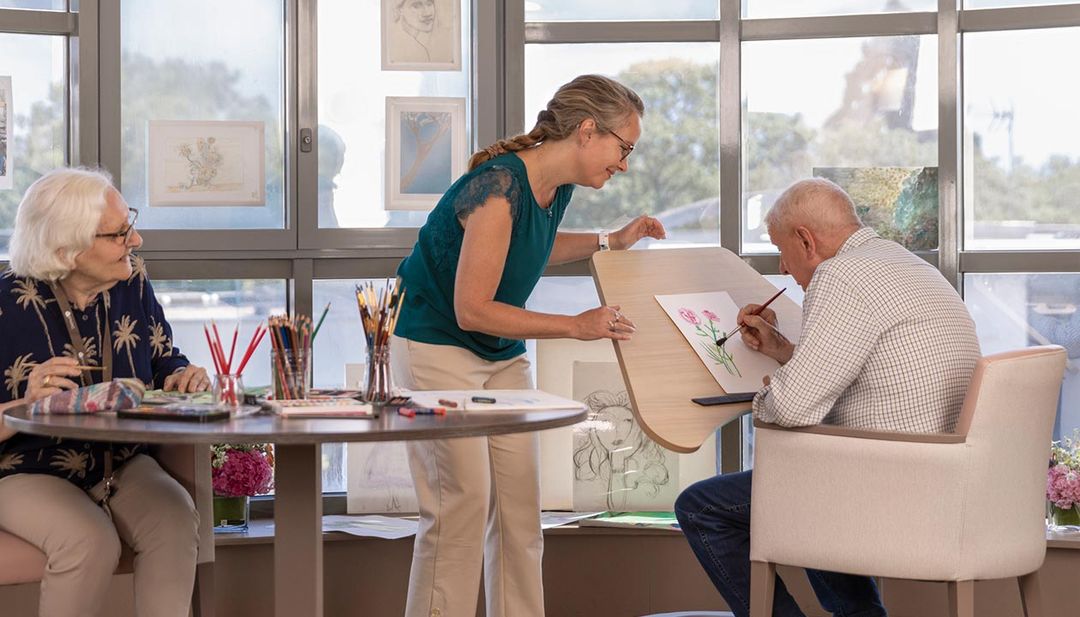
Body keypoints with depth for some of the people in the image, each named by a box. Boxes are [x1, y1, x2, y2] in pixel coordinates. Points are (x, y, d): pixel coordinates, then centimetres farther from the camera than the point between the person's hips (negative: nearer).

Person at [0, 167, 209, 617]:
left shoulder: (133, 285, 2)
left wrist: (183, 378, -8)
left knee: (175, 520, -27)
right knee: (90, 541, -33)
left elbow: (165, 363, 15)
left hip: (123, 466, 4)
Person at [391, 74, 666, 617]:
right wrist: (576, 326, -23)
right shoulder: (499, 187, -27)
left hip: (501, 354, 9)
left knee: (520, 504, 5)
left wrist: (611, 241, 10)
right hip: (436, 345, -8)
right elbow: (472, 310, -26)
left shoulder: (557, 186, -1)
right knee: (462, 504, -11)